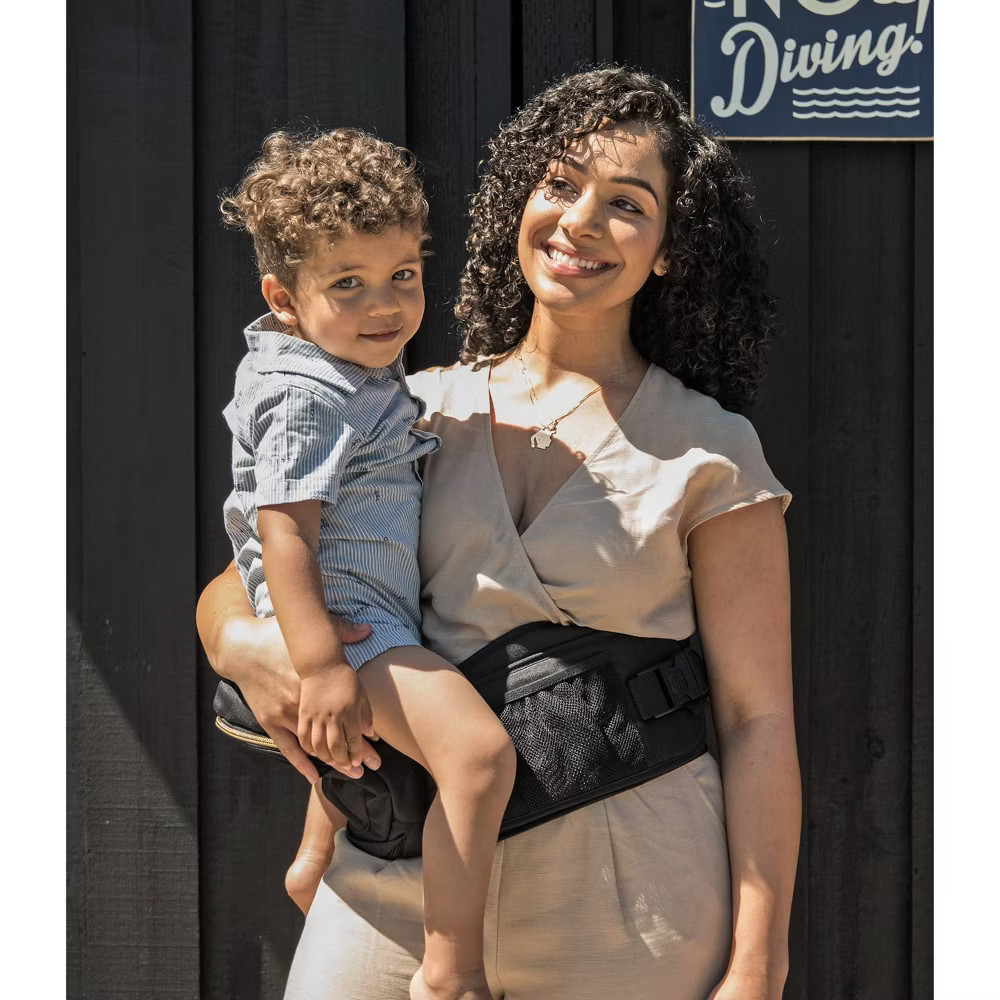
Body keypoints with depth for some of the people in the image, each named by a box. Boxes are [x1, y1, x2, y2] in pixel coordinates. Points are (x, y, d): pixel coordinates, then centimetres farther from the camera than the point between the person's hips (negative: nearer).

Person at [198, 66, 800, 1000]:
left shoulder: (707, 453, -3)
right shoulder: (417, 412, 6)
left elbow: (757, 720, -4)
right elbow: (233, 585, 11)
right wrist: (239, 642, -13)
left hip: (628, 905, -2)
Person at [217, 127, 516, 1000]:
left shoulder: (359, 377, 11)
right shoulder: (308, 398, -19)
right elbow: (285, 534, -25)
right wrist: (320, 668, -31)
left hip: (375, 622, 11)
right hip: (343, 624, -11)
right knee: (478, 748, -28)